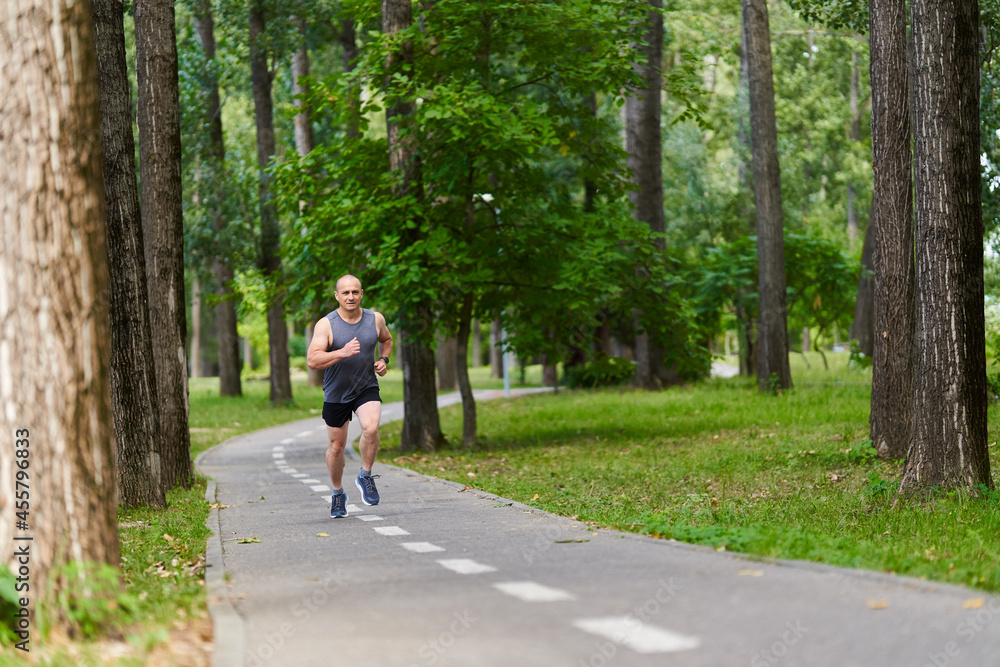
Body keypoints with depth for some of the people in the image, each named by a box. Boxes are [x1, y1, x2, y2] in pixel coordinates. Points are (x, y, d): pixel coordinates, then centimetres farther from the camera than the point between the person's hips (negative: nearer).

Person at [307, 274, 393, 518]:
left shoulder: (375, 319, -3)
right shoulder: (326, 325, -14)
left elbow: (386, 339, 20)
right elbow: (312, 361, -25)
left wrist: (384, 360, 1)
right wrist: (342, 352, -37)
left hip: (367, 388, 1)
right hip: (336, 393, -1)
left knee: (371, 428, -26)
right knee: (337, 446, 9)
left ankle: (365, 477, -4)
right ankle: (338, 493, 32)